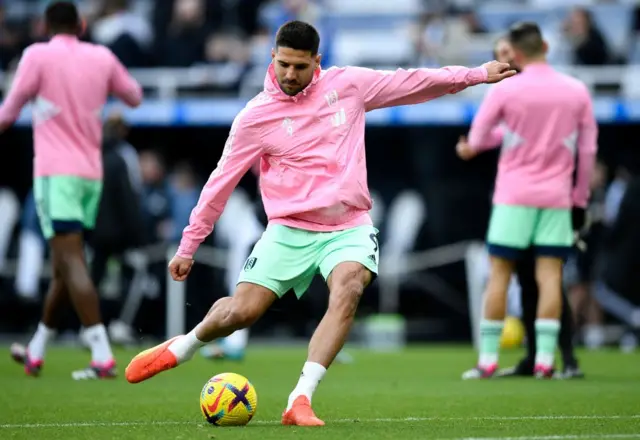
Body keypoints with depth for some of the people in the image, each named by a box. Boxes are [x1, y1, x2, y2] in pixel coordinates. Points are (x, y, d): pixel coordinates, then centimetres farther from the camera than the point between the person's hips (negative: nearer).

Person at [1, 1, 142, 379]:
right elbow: (135, 96, 21)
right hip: (91, 173, 6)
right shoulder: (101, 56, 9)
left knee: (71, 262, -12)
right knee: (64, 265, 15)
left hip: (56, 171, -6)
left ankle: (103, 357, -24)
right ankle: (35, 353, 28)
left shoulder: (38, 55, -4)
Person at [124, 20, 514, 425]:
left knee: (348, 290, -30)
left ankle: (301, 401, -32)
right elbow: (221, 182, 2)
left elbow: (411, 83, 12)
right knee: (240, 312, -10)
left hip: (349, 227, 1)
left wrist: (477, 75, 16)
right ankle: (181, 349, 24)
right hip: (290, 229, -1)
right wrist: (188, 246, 4)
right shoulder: (256, 117, -3)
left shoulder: (348, 84, 2)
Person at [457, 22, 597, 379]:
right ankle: (545, 359, -5)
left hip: (514, 194, -2)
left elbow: (477, 138, 0)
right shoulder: (577, 91, 3)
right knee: (550, 275, 2)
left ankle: (488, 359, 2)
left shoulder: (506, 90, -6)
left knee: (499, 274, 3)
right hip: (557, 196, 2)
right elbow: (588, 151, 6)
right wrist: (580, 199, 13)